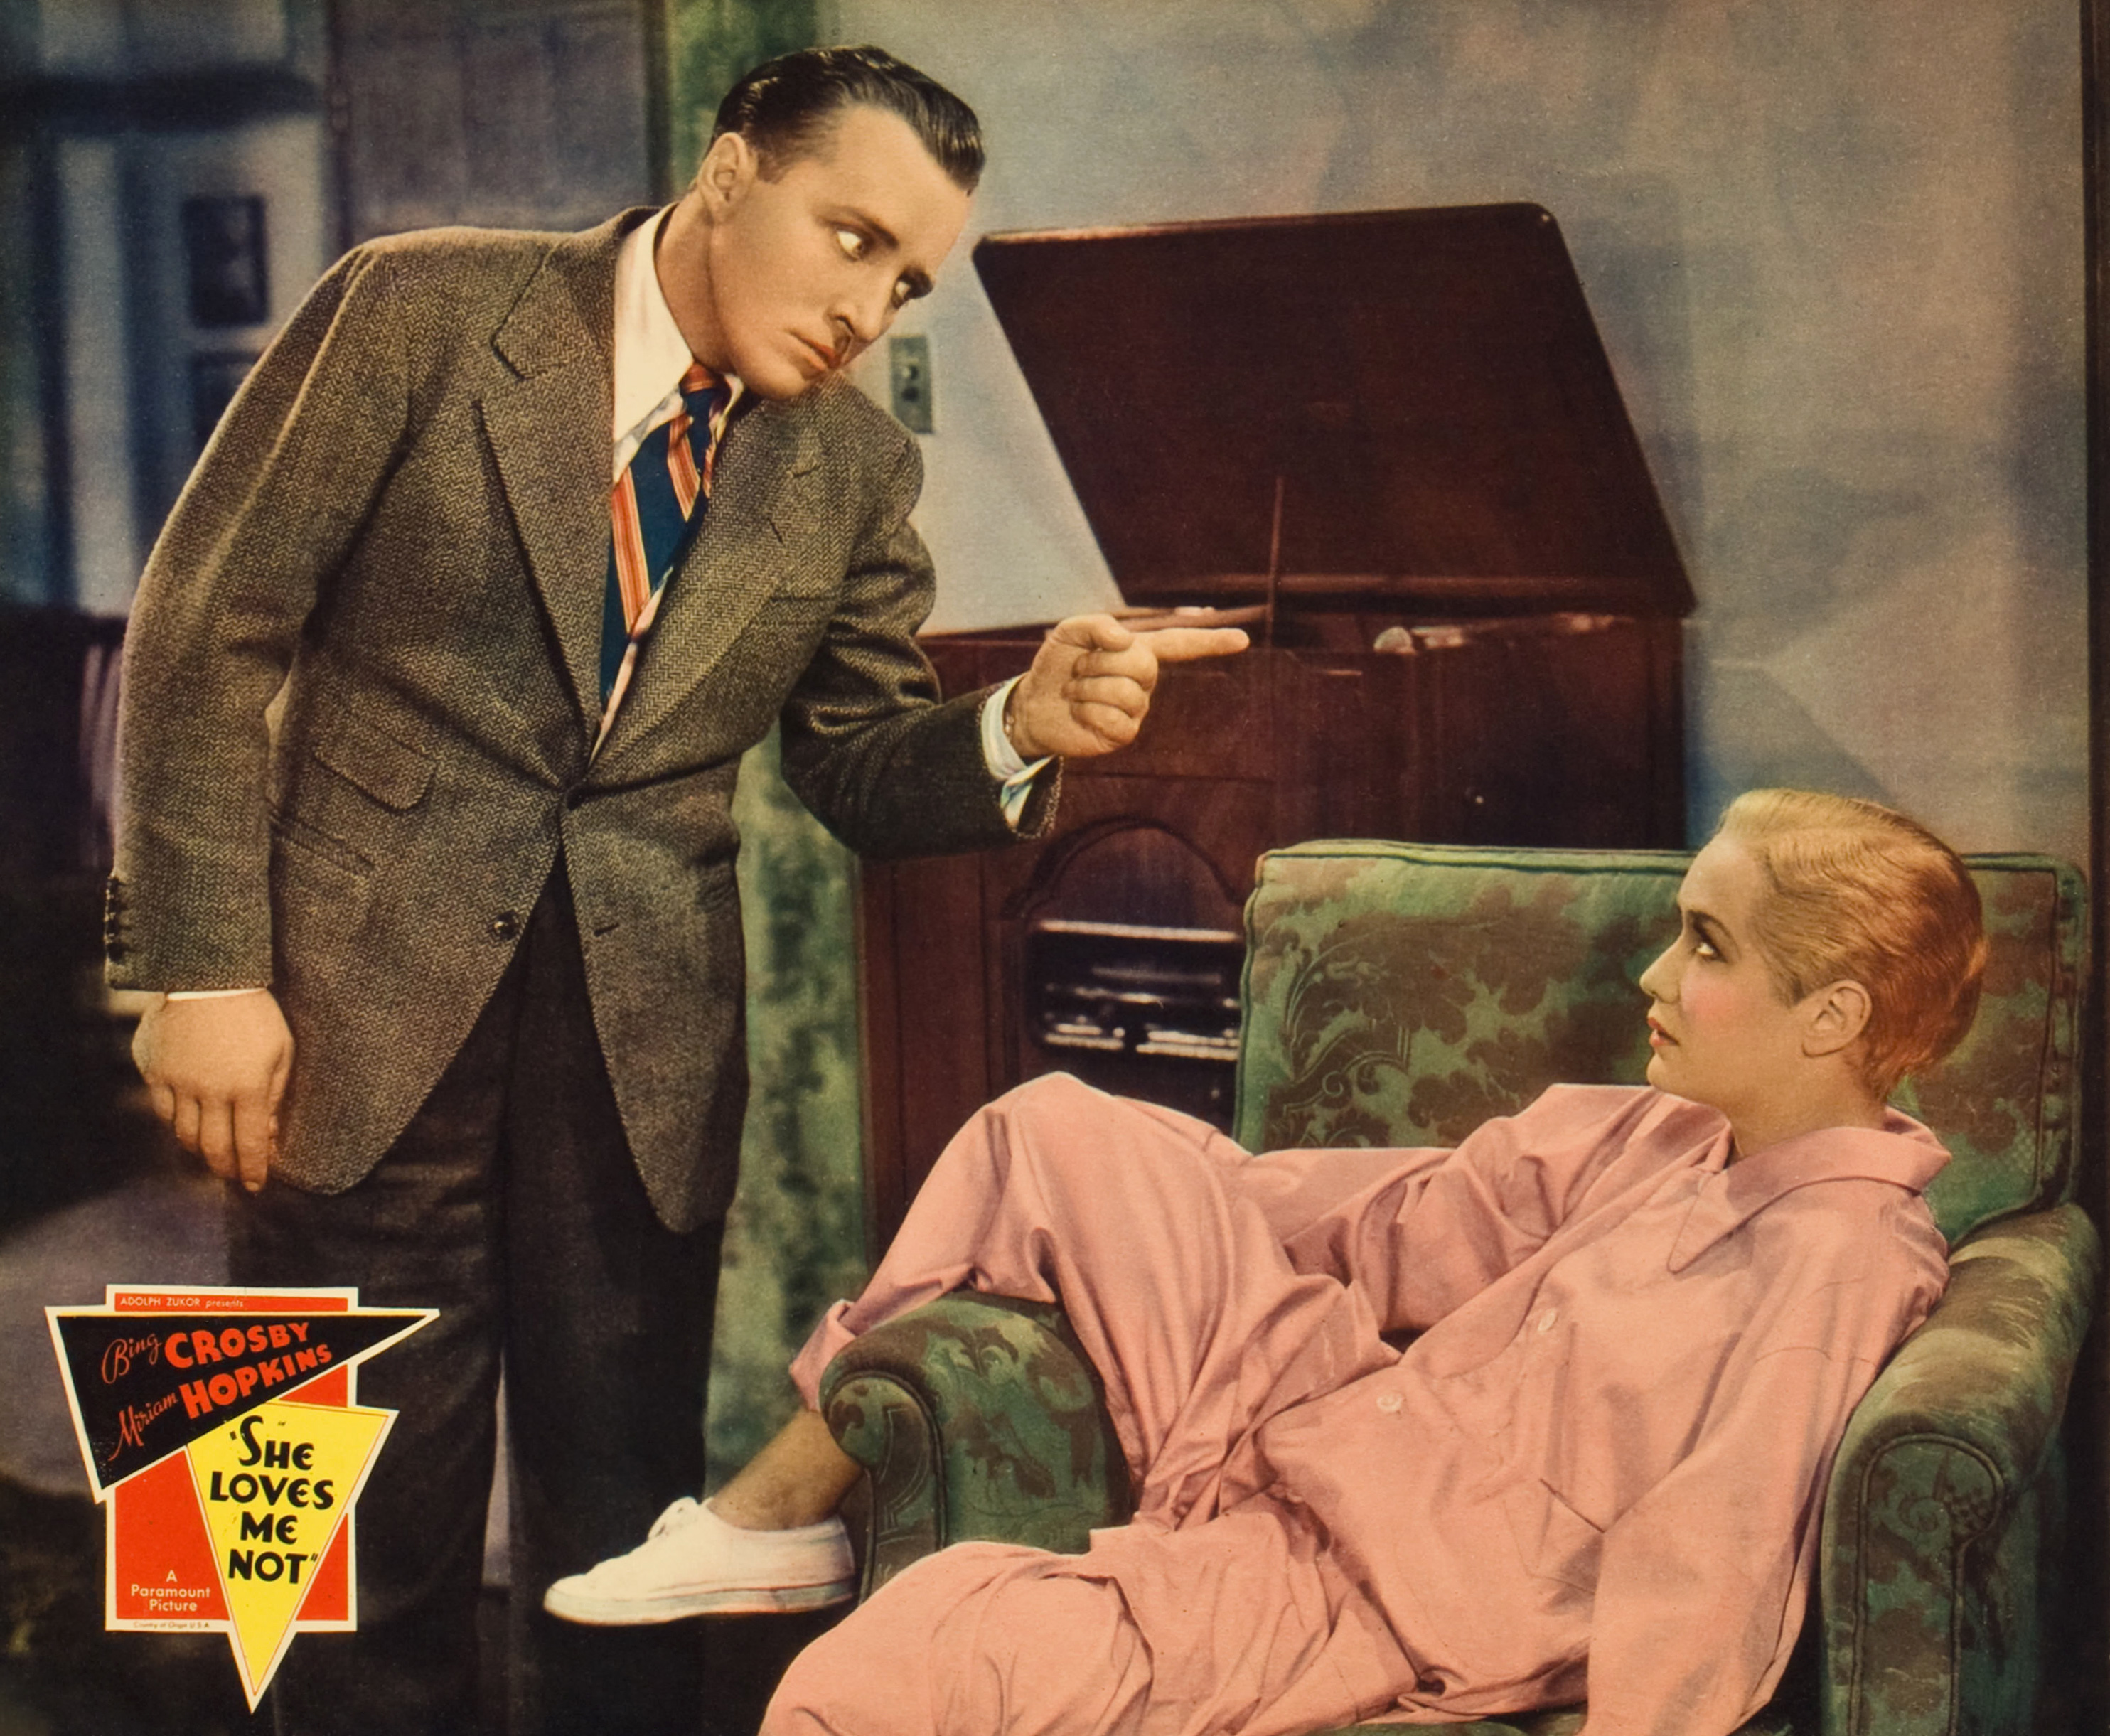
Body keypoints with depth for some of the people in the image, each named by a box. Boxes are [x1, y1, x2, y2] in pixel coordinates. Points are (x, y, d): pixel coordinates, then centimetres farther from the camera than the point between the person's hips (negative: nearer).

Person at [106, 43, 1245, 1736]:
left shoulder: (858, 471, 5)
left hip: (645, 1041, 3)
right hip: (365, 1001, -3)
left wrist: (1023, 726, -11)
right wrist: (207, 968, -11)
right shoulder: (420, 310, -6)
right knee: (371, 1540, 6)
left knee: (624, 1544, 10)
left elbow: (858, 769, 10)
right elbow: (209, 633, -6)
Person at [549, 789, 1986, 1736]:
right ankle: (785, 1503, 18)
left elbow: (1702, 1593, -27)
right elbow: (1425, 1220, 16)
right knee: (1059, 1132, 9)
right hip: (1318, 1417, 9)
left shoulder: (1842, 1260, -21)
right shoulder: (1667, 1137, 5)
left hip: (1373, 1593, -9)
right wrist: (1165, 1183, 20)